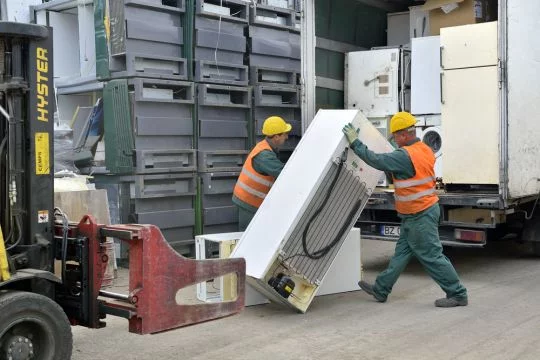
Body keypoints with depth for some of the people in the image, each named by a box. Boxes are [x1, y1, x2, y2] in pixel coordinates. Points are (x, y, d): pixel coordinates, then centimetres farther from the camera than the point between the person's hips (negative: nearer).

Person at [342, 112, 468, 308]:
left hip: (419, 216, -10)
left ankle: (458, 295, 9)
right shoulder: (425, 149, 6)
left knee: (432, 256, -1)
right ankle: (381, 289, 24)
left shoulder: (406, 155, -24)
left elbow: (377, 160, -21)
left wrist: (355, 143, -13)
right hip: (417, 214, 10)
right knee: (401, 252, 14)